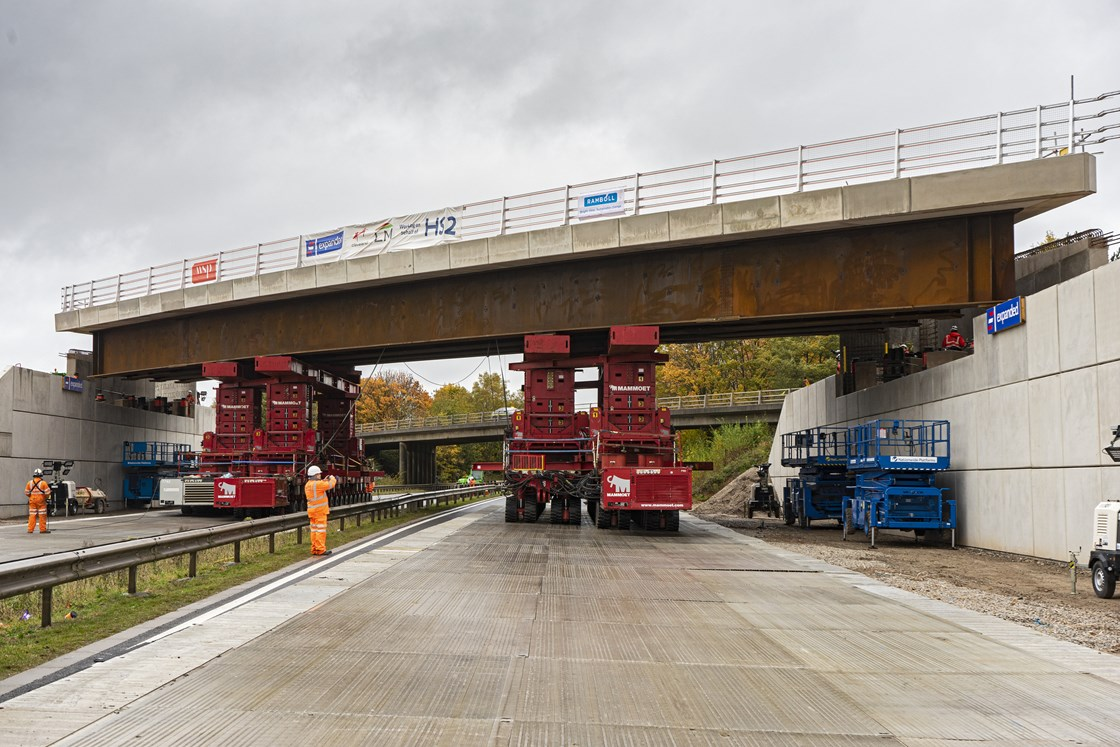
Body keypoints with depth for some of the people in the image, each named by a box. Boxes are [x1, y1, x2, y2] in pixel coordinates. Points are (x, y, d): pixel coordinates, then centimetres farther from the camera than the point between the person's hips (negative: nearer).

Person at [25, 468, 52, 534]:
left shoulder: (29, 483, 2)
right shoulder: (43, 483, -9)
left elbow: (27, 492, 6)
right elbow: (47, 492, -9)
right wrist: (46, 497, 11)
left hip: (32, 501, 3)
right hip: (41, 501, -3)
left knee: (32, 515, 7)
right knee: (42, 515, 2)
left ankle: (30, 529, 6)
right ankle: (42, 529, 3)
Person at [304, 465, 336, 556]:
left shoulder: (307, 485, 12)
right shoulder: (317, 484, -17)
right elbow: (330, 485, -15)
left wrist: (324, 480, 15)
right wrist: (332, 478, 5)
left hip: (312, 510, 9)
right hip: (320, 511, -9)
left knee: (314, 530, 12)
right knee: (321, 530, -5)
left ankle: (314, 549, 15)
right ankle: (320, 549, -6)